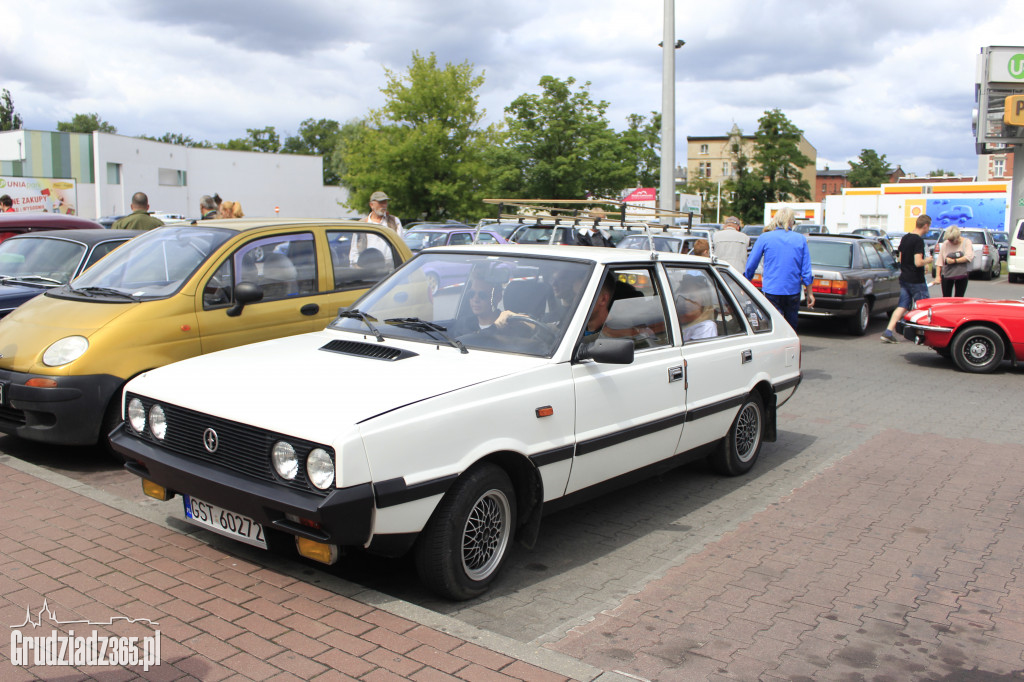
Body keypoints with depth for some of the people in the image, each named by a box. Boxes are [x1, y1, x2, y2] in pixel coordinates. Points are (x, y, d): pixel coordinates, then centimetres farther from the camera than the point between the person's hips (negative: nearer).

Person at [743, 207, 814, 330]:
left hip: (771, 291, -2)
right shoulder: (801, 239, 3)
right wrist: (809, 293, 10)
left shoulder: (764, 237, -1)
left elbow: (751, 265, 3)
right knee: (791, 329, 14)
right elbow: (806, 270, 2)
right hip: (793, 291, 2)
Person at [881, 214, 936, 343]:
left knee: (902, 306, 7)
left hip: (904, 279, 7)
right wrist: (927, 260, -5)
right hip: (916, 281, -7)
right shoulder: (919, 240, -18)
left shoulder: (904, 238, 8)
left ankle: (888, 332, -2)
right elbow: (918, 262, -24)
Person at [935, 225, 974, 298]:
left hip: (961, 275, -1)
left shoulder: (967, 242, -2)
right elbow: (939, 261, 0)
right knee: (946, 298, 0)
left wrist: (954, 261, -20)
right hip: (946, 275, 1)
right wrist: (938, 276, -6)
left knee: (958, 299, 1)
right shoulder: (945, 244, 0)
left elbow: (969, 257, -16)